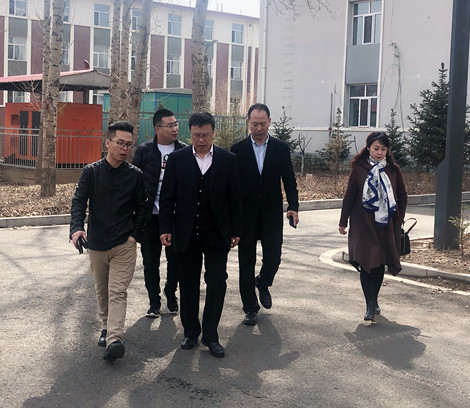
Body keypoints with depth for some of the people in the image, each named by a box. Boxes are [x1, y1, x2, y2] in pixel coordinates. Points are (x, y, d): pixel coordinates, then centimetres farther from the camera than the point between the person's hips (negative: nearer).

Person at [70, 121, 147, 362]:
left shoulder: (135, 175, 0)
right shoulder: (91, 172, -1)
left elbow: (141, 207, 6)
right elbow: (79, 201, -7)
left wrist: (135, 234, -5)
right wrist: (77, 227, -24)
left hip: (124, 244, -2)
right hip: (97, 243, 2)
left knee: (118, 292, -11)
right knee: (101, 290, 15)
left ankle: (114, 339, -19)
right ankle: (107, 326, 34)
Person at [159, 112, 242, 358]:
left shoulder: (228, 160, 1)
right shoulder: (177, 159, 0)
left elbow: (234, 198, 4)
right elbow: (167, 197, 1)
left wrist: (236, 231, 2)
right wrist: (165, 229, -5)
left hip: (216, 235, 0)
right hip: (186, 234, 0)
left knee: (217, 283, -2)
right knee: (188, 285, 9)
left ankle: (210, 335, 11)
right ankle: (191, 332, 23)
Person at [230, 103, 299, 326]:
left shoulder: (281, 149, 2)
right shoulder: (238, 149, 0)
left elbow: (289, 181, 2)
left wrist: (293, 207, -12)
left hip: (272, 215, 1)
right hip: (246, 215, 0)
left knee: (273, 258, 1)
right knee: (246, 263, 4)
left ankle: (263, 283, 36)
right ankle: (250, 309, 16)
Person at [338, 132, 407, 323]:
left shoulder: (393, 170, 4)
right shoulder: (359, 168, -1)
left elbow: (402, 197, 13)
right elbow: (349, 196, 2)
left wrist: (398, 220, 7)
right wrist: (343, 221, 3)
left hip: (386, 226, 2)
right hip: (363, 225, -2)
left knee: (380, 264, 7)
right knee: (366, 263, -7)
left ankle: (373, 301, 23)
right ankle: (370, 306, -4)